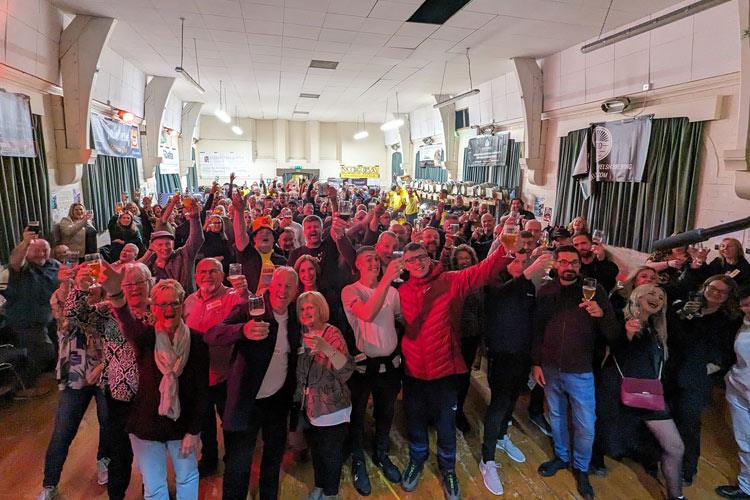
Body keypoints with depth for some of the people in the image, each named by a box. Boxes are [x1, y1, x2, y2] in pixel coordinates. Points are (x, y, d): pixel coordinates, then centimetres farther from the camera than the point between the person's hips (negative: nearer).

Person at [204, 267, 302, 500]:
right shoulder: (249, 310, -17)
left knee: (274, 459, 22)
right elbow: (212, 336, -30)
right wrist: (243, 330, -49)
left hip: (279, 400, 5)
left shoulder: (295, 315, -2)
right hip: (247, 400, -5)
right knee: (238, 464, 6)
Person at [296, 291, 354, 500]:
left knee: (331, 454, 7)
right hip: (310, 408, 5)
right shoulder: (302, 335, 0)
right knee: (316, 450, 20)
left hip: (333, 410, -5)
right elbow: (299, 372, 11)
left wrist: (325, 347, -42)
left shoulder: (332, 333, -17)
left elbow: (346, 370, -29)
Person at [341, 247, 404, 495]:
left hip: (389, 362, 4)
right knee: (357, 414, 14)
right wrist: (387, 279, -37)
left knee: (386, 412, 21)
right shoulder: (350, 291, -13)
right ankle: (358, 461, 38)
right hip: (362, 363, -4)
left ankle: (381, 455, 45)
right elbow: (367, 314, -31)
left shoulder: (392, 291, 1)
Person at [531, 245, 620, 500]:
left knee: (586, 425, 6)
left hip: (580, 371, -2)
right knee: (556, 417, 19)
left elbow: (613, 333, -11)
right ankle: (561, 457, 42)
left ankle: (581, 468, 31)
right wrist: (536, 363, 2)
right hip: (550, 369, 2)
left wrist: (601, 314, -31)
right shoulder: (545, 291, -2)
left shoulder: (595, 291, -8)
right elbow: (537, 330, 5)